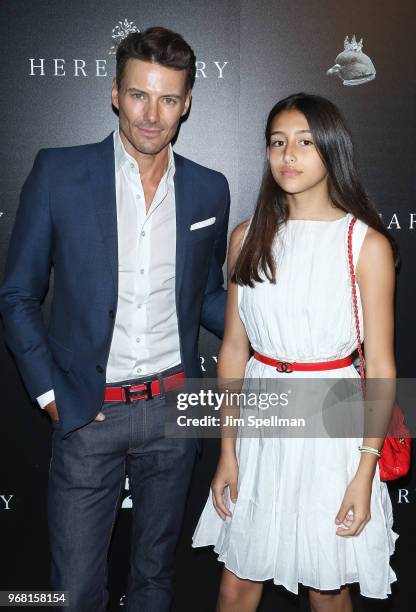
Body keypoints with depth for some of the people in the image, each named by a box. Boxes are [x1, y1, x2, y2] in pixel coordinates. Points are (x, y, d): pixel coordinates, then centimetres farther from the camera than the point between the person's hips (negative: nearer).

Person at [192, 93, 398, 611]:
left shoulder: (366, 244, -7)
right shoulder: (248, 237, 2)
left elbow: (380, 365, -6)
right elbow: (233, 347, 4)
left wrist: (365, 473, -9)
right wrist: (227, 453, 3)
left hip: (331, 420, -2)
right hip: (260, 418, 3)